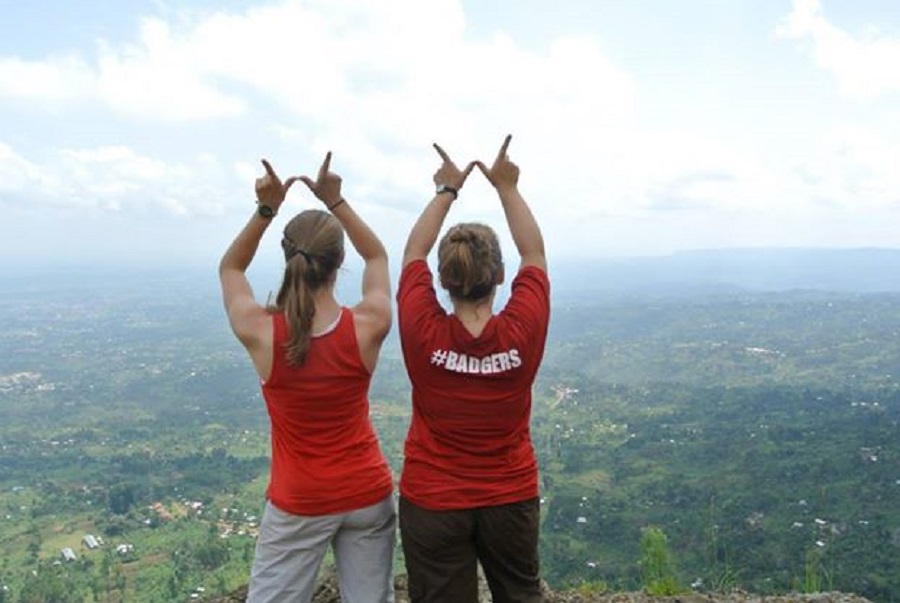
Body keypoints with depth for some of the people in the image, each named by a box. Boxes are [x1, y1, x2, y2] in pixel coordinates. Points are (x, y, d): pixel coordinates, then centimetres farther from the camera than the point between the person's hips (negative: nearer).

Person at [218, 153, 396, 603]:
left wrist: (265, 210, -8)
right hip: (368, 494, 1)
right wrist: (336, 202, -2)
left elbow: (229, 269, 3)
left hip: (299, 503, -1)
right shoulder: (368, 328, -16)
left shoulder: (261, 335, -18)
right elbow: (377, 256, 5)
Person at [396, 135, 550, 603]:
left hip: (431, 502, 0)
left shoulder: (422, 332, -21)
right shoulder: (523, 331, -19)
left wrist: (447, 191, 6)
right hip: (512, 498, 1)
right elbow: (534, 254, -2)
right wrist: (507, 188, 4)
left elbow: (413, 253, -3)